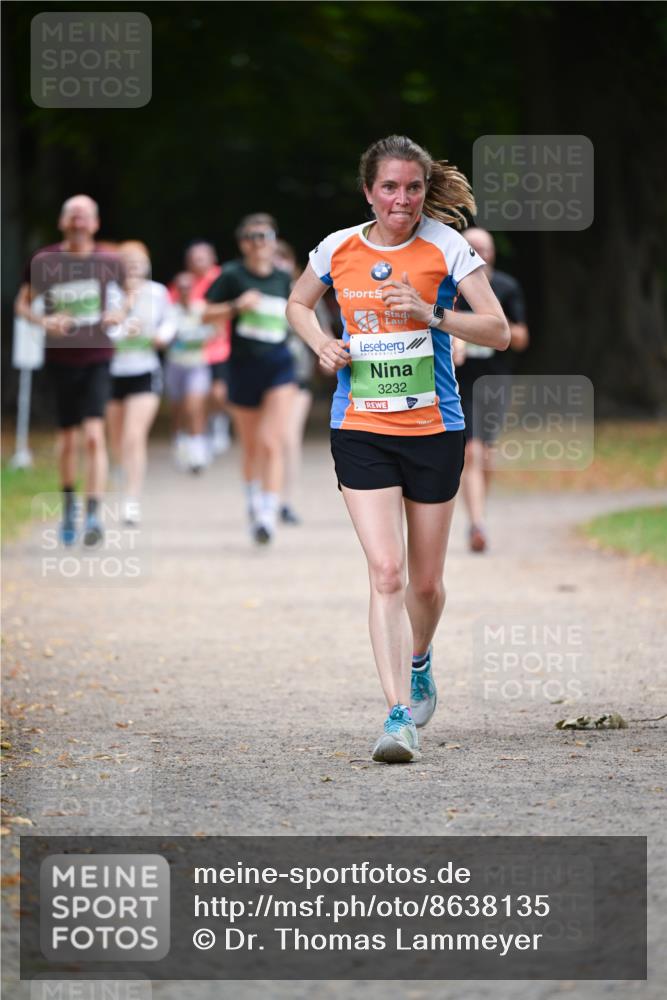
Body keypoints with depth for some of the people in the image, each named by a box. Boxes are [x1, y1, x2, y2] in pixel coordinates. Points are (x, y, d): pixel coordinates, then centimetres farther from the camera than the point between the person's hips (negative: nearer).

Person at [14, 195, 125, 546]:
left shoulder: (109, 263, -2)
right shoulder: (44, 261, -3)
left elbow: (120, 296, 15)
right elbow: (22, 303, 5)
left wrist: (117, 314, -7)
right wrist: (43, 321, -14)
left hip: (97, 359, -1)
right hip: (60, 359, 1)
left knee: (94, 435, -16)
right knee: (67, 439, 11)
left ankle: (94, 515, -18)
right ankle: (68, 505, 34)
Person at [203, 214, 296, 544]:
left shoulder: (282, 278, 8)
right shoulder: (232, 275, -2)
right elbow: (207, 315, -4)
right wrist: (236, 306, -18)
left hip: (278, 367, 0)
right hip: (243, 366, 0)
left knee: (271, 443, -14)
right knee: (250, 447, 13)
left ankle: (268, 514, -18)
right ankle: (253, 502, 37)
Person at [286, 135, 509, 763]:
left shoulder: (446, 248, -5)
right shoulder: (338, 250, 1)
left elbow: (499, 332, -6)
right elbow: (297, 303, 21)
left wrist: (431, 315, -21)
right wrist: (321, 343, 0)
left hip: (433, 429, 0)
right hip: (360, 429, 0)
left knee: (426, 581, 10)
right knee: (386, 571, -15)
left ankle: (418, 665, 42)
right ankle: (400, 715, -17)